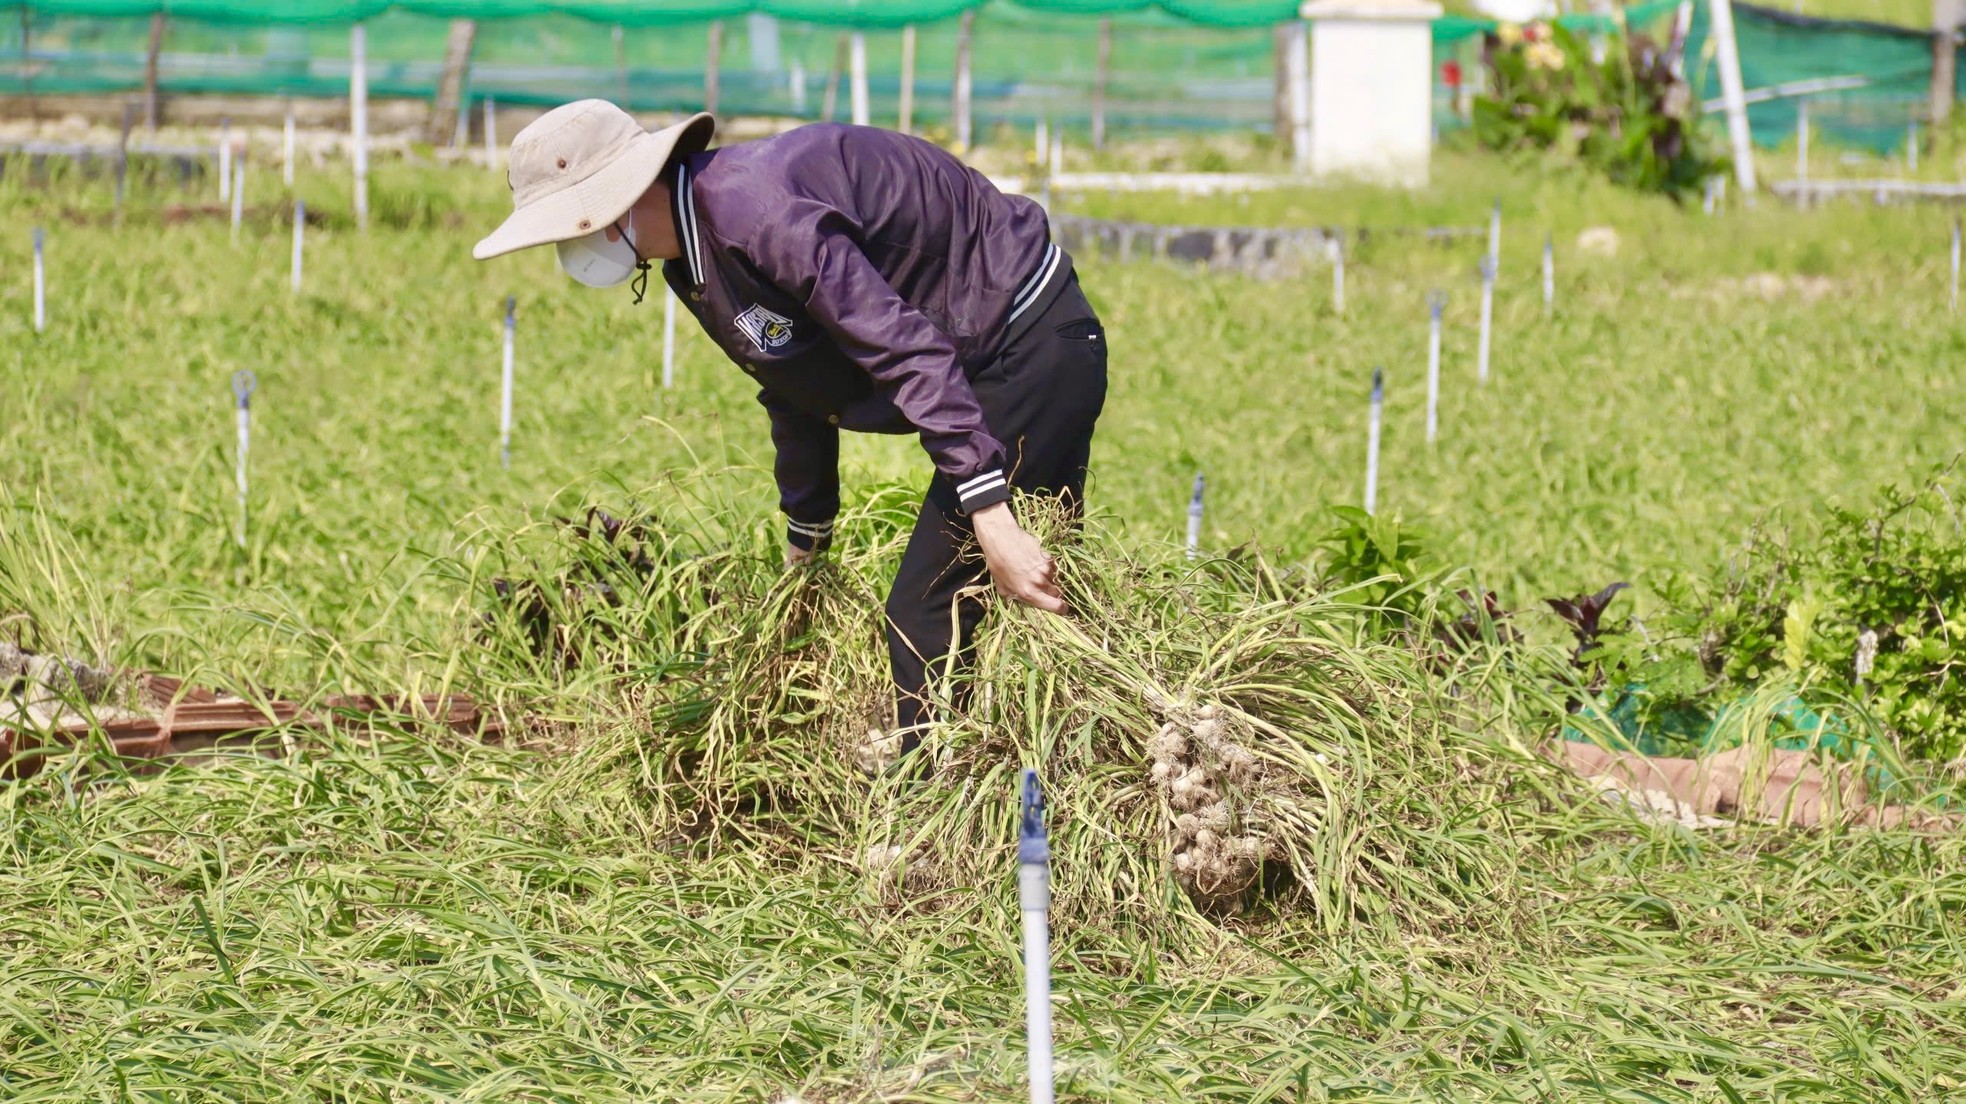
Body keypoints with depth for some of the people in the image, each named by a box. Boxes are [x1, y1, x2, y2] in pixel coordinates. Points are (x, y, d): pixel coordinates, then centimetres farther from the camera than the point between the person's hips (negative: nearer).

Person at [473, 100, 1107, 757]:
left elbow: (908, 353, -31)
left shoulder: (754, 213, -27)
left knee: (925, 620, -11)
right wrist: (804, 542, 29)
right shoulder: (694, 253, 6)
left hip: (1032, 348, -10)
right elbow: (796, 393, 20)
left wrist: (992, 522, -34)